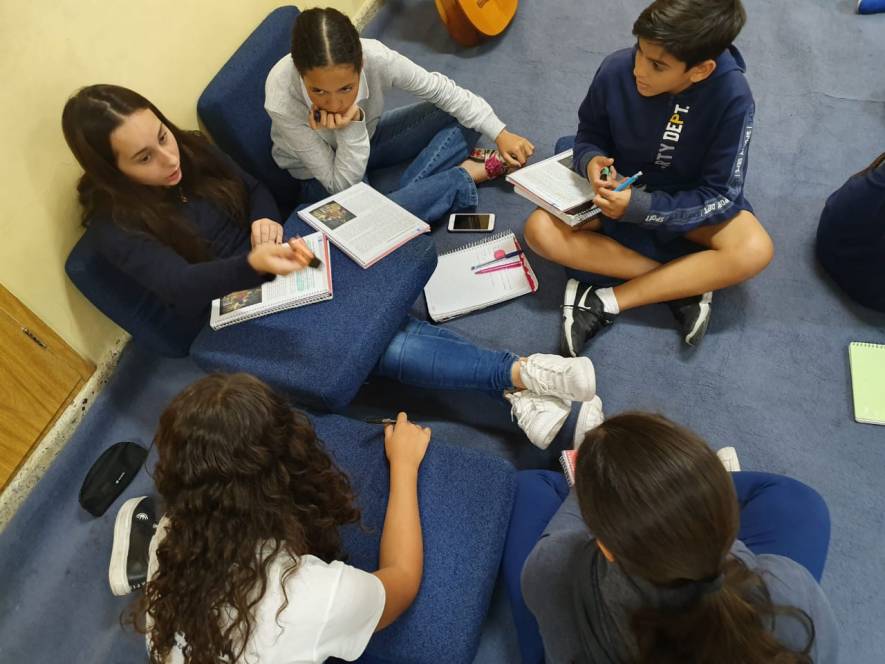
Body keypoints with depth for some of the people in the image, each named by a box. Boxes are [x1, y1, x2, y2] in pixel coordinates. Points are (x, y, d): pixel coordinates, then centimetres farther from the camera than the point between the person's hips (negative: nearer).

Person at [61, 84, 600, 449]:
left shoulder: (191, 147, 2)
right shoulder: (118, 225, -13)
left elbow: (256, 189, 10)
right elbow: (185, 289, -25)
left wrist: (267, 222, -15)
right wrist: (255, 261, -45)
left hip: (277, 264, 5)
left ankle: (518, 395, -26)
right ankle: (522, 372, -26)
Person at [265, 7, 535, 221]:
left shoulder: (375, 56, -31)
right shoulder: (282, 102, -35)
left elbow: (440, 89, -14)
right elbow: (342, 185, -29)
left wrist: (500, 133, -13)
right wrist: (351, 127, -43)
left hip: (369, 135, 3)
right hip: (323, 176, -3)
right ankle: (466, 175, -14)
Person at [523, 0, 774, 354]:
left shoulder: (732, 97, -27)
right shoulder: (616, 70, -22)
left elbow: (721, 195, -22)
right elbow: (589, 133, -3)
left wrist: (640, 207, -34)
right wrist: (591, 160, -27)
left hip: (690, 199, -2)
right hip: (620, 184, 2)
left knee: (755, 250, -30)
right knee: (540, 229, -23)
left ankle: (606, 303, -25)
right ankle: (685, 285, -21)